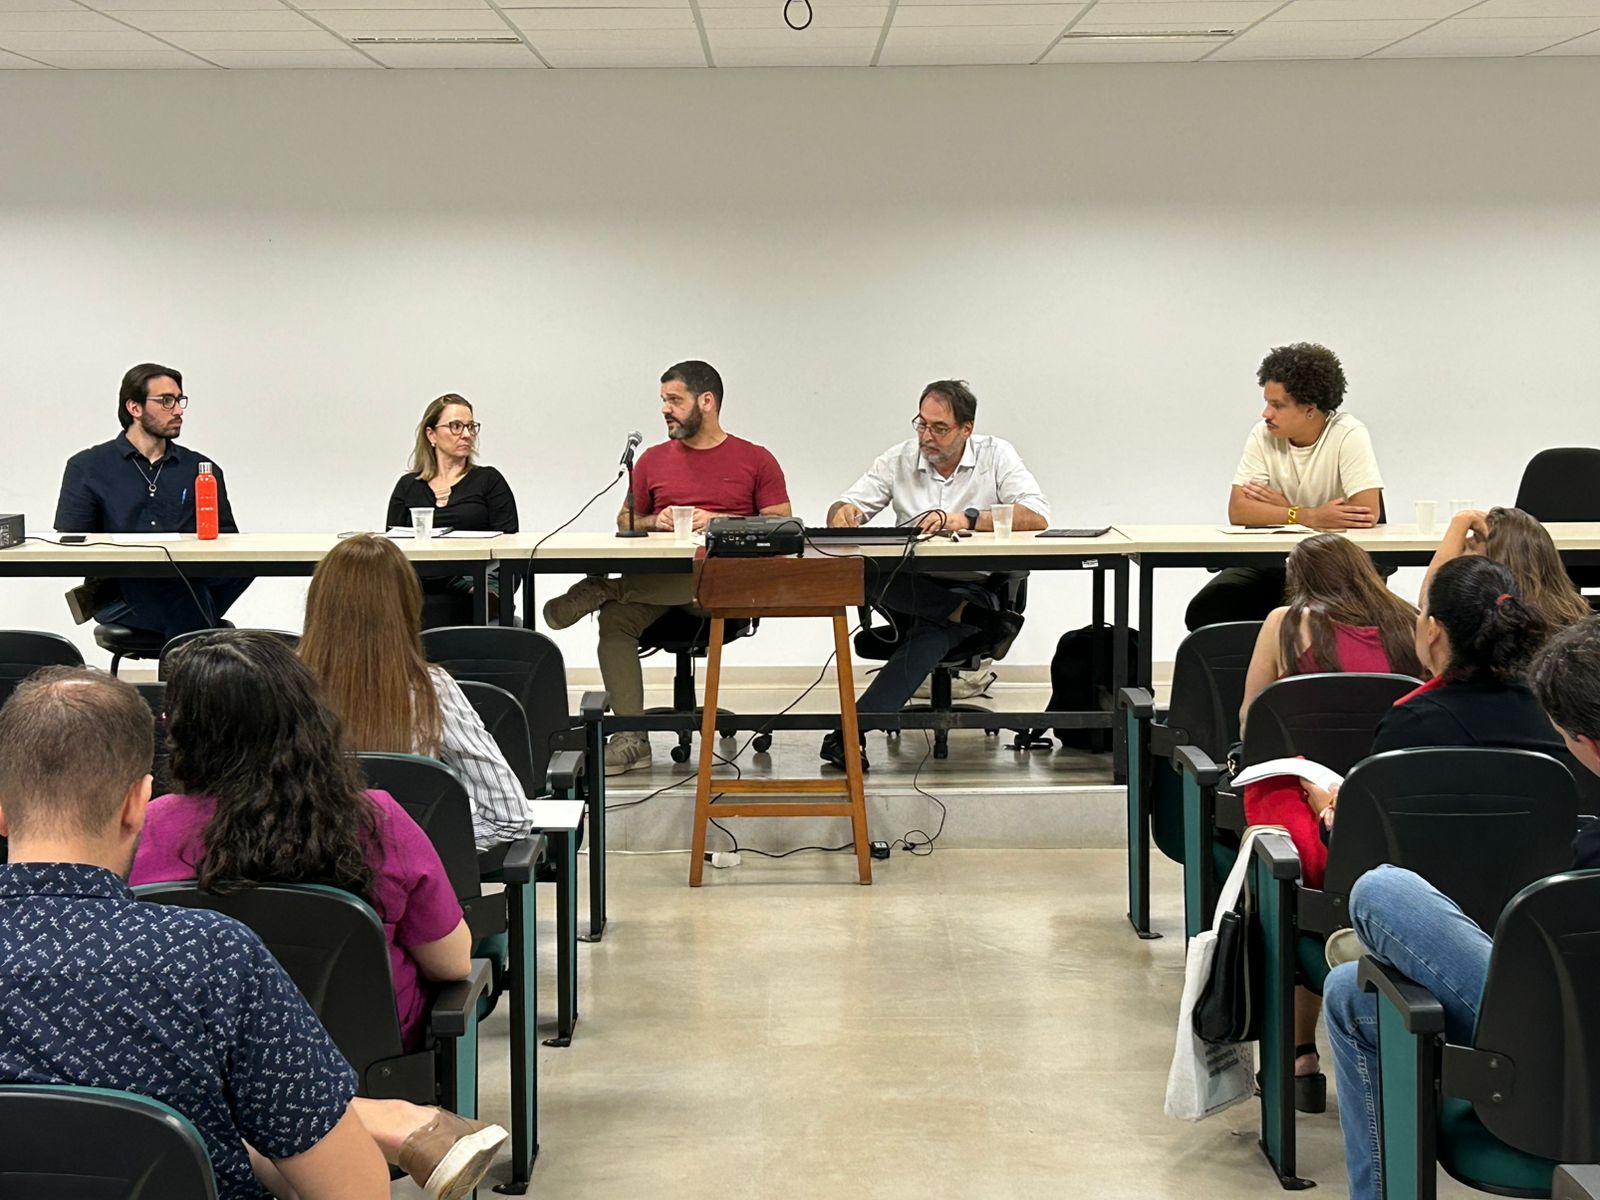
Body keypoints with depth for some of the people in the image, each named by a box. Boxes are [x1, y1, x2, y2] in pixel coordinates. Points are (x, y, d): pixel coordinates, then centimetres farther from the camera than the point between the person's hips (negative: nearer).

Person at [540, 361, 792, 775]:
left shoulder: (756, 460, 10)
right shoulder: (654, 460, 20)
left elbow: (781, 524, 3)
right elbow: (625, 522, 24)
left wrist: (718, 521, -9)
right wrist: (655, 522, 1)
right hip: (657, 578, 3)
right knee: (616, 617, -29)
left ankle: (601, 588, -27)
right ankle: (632, 737, -29)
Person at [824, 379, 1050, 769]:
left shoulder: (996, 455, 1)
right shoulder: (899, 459, 8)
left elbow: (1037, 516, -13)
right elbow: (844, 509, 7)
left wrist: (966, 519, -25)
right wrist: (844, 514, -20)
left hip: (975, 587, -3)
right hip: (912, 590, 3)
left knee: (934, 631, -36)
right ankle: (980, 621, -31)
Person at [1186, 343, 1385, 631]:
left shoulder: (1349, 435, -13)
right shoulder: (1263, 435, -3)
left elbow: (1369, 513, -24)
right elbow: (1237, 511, -11)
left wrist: (1283, 509, -15)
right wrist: (1308, 517, -26)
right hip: (1272, 560, 4)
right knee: (1204, 612, -17)